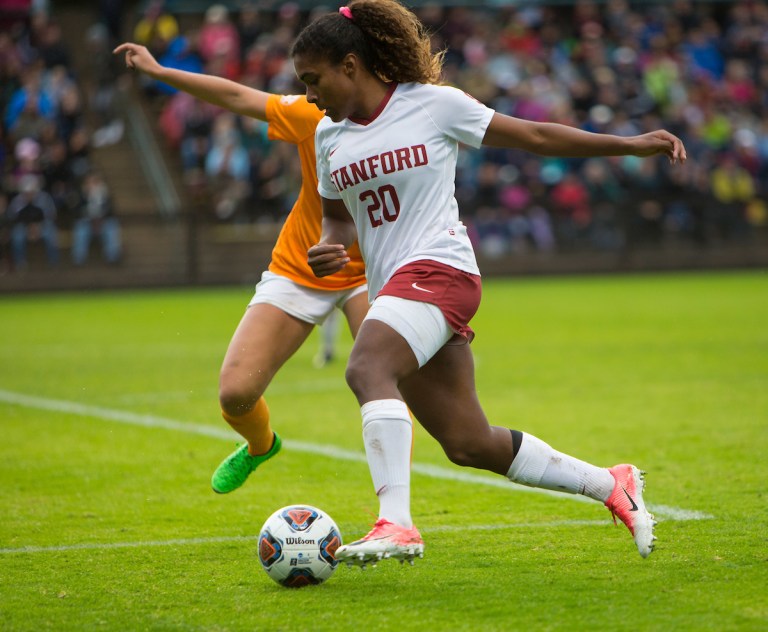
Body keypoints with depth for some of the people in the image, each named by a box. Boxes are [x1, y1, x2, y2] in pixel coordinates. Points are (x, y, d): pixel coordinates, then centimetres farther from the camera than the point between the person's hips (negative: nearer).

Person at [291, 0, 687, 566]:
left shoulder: (433, 104, -3)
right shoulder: (329, 136, 13)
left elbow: (534, 136, 3)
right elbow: (339, 218, 23)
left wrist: (632, 145, 3)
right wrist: (329, 249, -1)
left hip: (438, 270, -7)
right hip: (392, 289, 7)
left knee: (366, 368, -32)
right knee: (470, 444, 5)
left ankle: (396, 524, -38)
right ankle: (613, 486, 21)